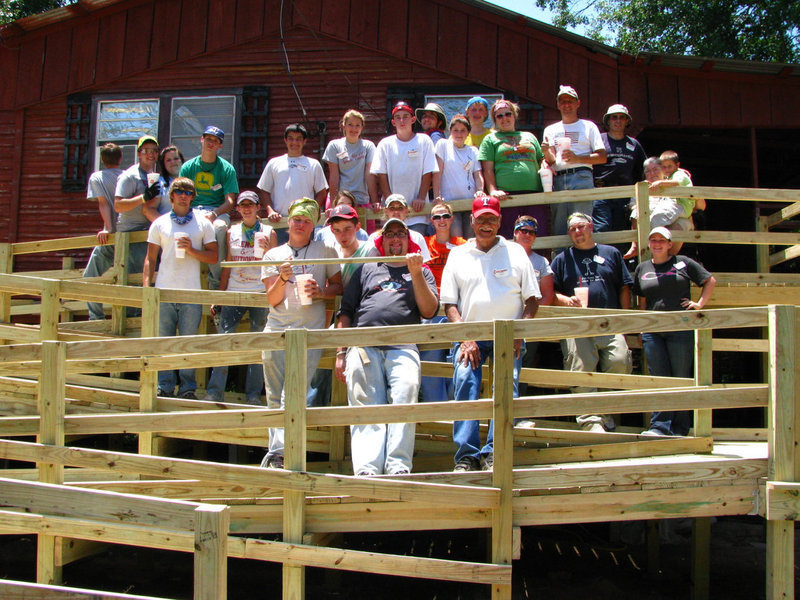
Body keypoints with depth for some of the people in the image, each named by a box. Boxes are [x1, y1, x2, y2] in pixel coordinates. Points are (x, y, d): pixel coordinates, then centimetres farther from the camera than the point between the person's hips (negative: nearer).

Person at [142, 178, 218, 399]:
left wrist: (192, 250, -11)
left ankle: (187, 388, 6)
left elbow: (213, 256, 5)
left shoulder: (203, 223, 10)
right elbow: (150, 258, 11)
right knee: (163, 340, 2)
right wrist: (146, 286, 0)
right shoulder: (160, 223, 12)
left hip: (191, 292, -1)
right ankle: (164, 387, 8)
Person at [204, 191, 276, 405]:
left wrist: (268, 251, -13)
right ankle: (215, 391, -3)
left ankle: (253, 394, 6)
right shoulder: (232, 232, 14)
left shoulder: (268, 233, 7)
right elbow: (227, 266, 15)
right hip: (234, 292, 2)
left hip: (260, 293, -1)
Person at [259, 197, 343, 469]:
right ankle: (278, 452, 10)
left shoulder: (324, 251, 12)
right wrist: (283, 278, -11)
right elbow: (272, 299, 8)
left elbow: (339, 287, 12)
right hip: (276, 329, 3)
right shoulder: (273, 255, 15)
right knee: (275, 398, 3)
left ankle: (277, 454, -19)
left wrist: (320, 292, -8)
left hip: (309, 332, -3)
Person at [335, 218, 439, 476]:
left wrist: (416, 274, 1)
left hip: (403, 346, -1)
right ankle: (366, 471, -26)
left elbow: (429, 311, 10)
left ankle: (398, 467, -30)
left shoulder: (422, 272, 26)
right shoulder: (366, 269, 29)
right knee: (366, 406, -16)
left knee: (405, 396, -27)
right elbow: (346, 312, 23)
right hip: (363, 345, 1)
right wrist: (340, 354, 12)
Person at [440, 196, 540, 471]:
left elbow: (532, 298, 10)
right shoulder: (458, 255, 14)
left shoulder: (515, 252, 14)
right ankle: (467, 456, -24)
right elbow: (450, 303, 8)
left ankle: (493, 453, -24)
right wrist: (465, 338, -6)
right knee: (464, 379, -23)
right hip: (470, 334, 0)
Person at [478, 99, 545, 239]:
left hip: (535, 193, 3)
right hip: (506, 195, -3)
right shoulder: (490, 139, 15)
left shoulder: (529, 136, 25)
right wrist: (493, 191, -9)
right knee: (508, 238, -8)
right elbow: (488, 170, 5)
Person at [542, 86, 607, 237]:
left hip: (581, 178, -3)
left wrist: (577, 158, -10)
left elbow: (602, 157, 5)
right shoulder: (550, 130, 22)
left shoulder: (588, 126, 14)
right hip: (557, 180, 3)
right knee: (558, 227, -2)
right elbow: (551, 161, 12)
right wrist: (546, 153, -12)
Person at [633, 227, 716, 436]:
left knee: (681, 378, 0)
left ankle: (680, 430, 5)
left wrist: (700, 304, 0)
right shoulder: (642, 268, 15)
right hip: (652, 331, 3)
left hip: (681, 329, -2)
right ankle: (660, 426, -3)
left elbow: (710, 280, 10)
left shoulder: (683, 263, 6)